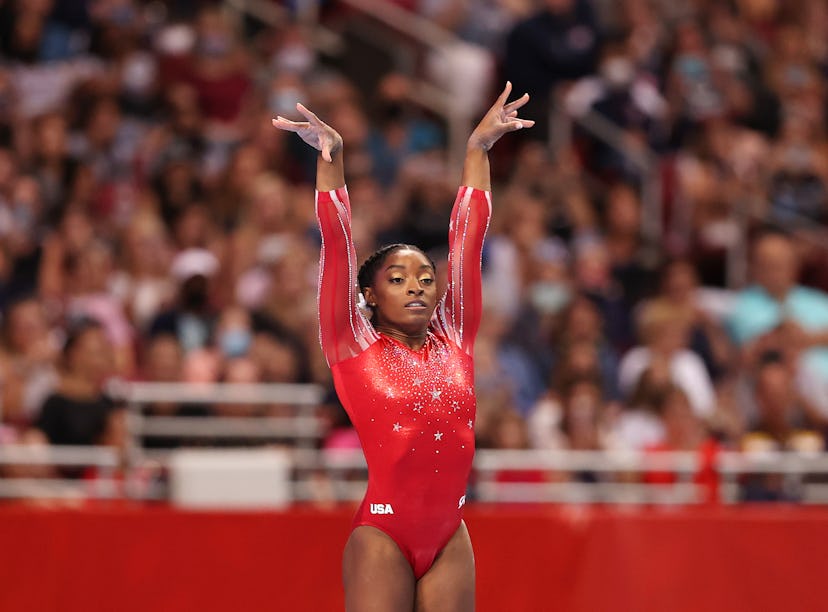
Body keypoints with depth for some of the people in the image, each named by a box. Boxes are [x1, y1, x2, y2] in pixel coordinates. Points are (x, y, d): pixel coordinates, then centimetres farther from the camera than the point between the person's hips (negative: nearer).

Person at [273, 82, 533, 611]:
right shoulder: (353, 346, 1)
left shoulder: (453, 339, 9)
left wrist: (479, 150, 12)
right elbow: (338, 244, -6)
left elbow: (467, 236, 10)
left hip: (450, 537, 4)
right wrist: (331, 159, -13)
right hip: (383, 533, -4)